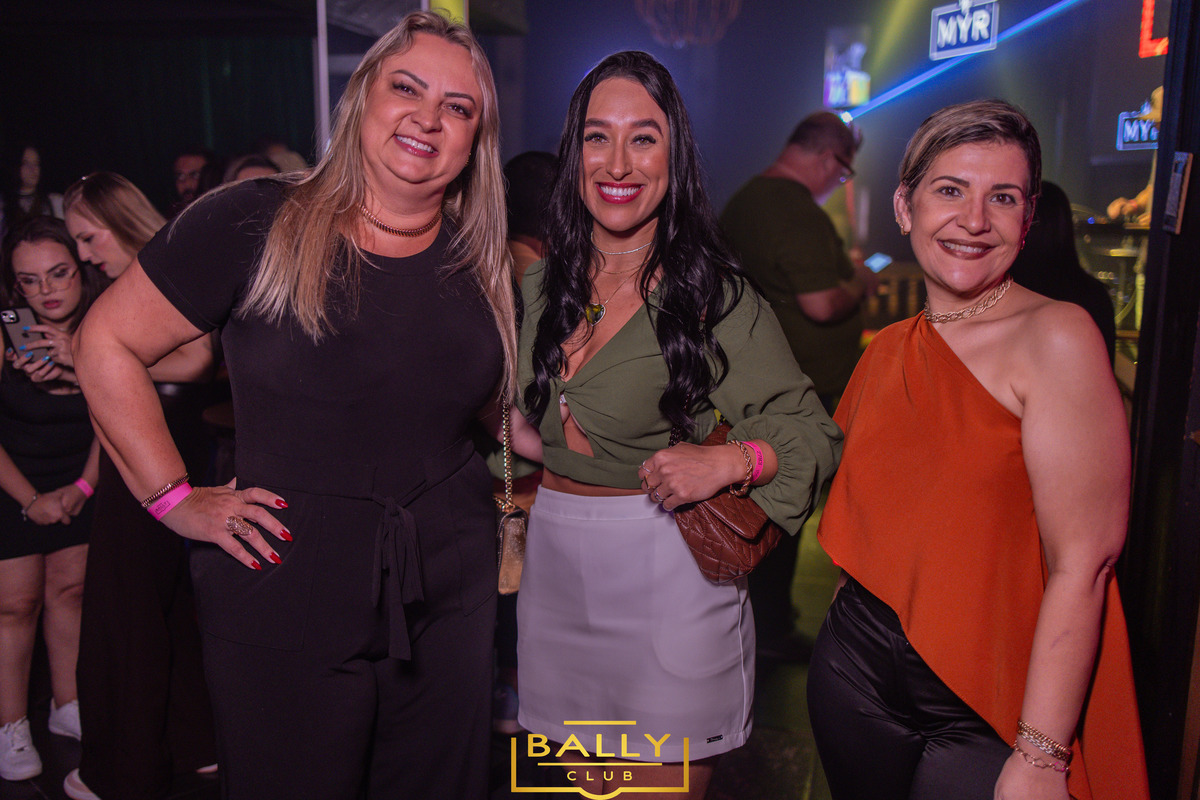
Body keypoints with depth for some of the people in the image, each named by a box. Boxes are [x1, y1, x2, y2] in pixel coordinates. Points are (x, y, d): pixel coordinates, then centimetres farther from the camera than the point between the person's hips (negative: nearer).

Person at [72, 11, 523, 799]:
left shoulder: (482, 262, 4)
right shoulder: (255, 224, -11)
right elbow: (107, 346, -4)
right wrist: (176, 498, -7)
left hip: (450, 590, 4)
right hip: (289, 597, -4)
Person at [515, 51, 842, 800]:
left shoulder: (717, 295, -10)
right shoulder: (539, 285, 6)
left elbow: (815, 434, -8)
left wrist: (727, 462, -24)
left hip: (668, 573, -4)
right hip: (555, 566, 5)